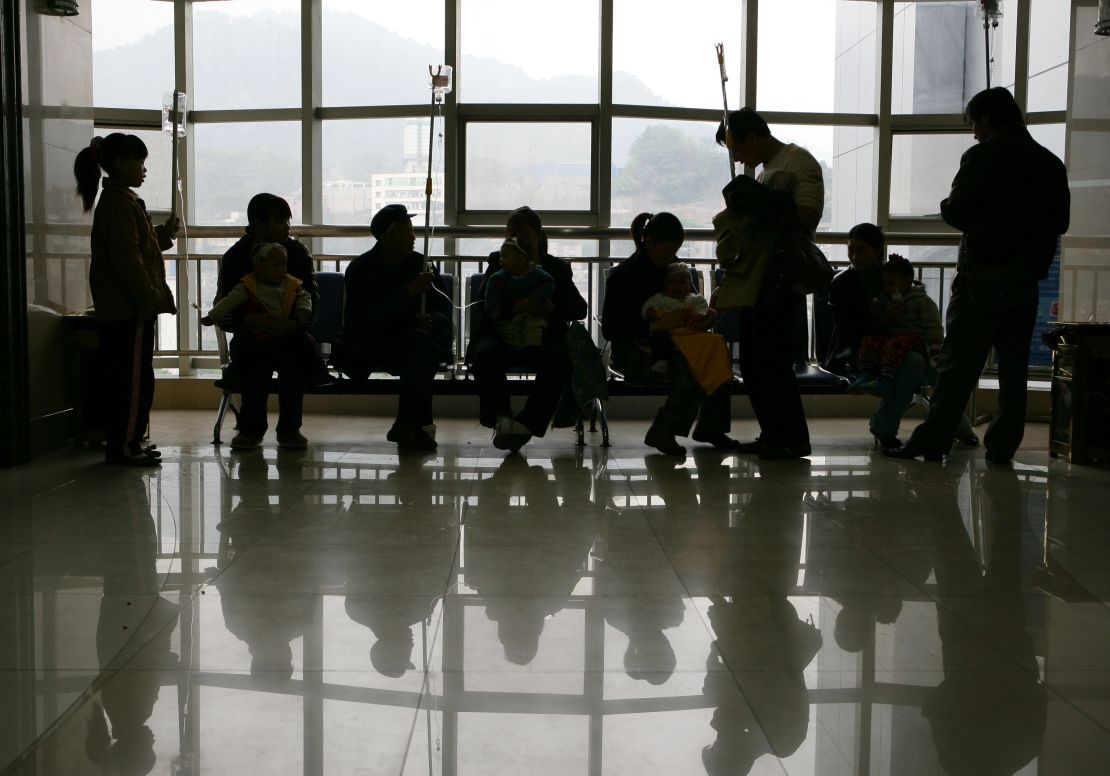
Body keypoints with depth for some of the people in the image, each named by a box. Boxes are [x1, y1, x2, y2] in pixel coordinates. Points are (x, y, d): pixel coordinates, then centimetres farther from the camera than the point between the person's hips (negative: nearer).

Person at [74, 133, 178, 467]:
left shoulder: (120, 199, 18)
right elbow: (127, 258, -20)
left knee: (124, 377, 13)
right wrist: (152, 298, -19)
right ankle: (123, 446, -2)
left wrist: (163, 234, 13)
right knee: (135, 378, -6)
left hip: (119, 309, 10)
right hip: (129, 308, -10)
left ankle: (126, 443, 19)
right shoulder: (119, 202, -13)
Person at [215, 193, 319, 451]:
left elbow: (311, 300, -6)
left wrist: (293, 323, -29)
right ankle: (252, 427, -10)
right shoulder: (234, 257, 1)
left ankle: (289, 427, -14)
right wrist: (249, 321, -29)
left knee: (297, 357, -33)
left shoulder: (298, 252, 3)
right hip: (251, 335, 0)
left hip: (291, 334, 1)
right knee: (254, 360, -34)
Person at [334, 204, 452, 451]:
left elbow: (443, 307, 8)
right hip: (366, 349, -4)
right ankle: (419, 423, -26)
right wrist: (408, 291, -23)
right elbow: (369, 319, -18)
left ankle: (407, 426, -29)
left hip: (409, 346, 4)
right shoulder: (360, 269, -4)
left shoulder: (419, 263, 7)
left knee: (421, 339, -32)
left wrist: (432, 320, -17)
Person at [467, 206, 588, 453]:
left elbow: (580, 308, 5)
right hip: (502, 335, 0)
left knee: (560, 358, -33)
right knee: (485, 354, -34)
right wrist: (514, 306, -20)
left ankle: (526, 423, -33)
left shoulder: (557, 268, 16)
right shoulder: (499, 262, 16)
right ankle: (501, 418, -33)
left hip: (541, 338, 0)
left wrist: (551, 308, -16)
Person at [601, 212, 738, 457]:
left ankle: (710, 428, -6)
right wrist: (660, 324, -28)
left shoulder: (671, 267, 7)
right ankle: (662, 432, -20)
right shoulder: (623, 275, -13)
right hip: (632, 352, -7)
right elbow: (609, 330, -20)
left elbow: (690, 302, 18)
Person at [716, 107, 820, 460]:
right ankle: (772, 435, 19)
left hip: (783, 279, -9)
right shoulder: (766, 170, 20)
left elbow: (807, 218, -17)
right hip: (757, 276, 9)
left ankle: (794, 439, 0)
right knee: (753, 362, 10)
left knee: (774, 361, -9)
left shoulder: (799, 163, -7)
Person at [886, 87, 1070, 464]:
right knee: (1014, 365, 7)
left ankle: (932, 441, -4)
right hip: (1027, 278, 5)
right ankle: (1002, 445, 8)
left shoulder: (983, 156, -8)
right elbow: (1060, 222, 16)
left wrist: (949, 204, 12)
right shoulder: (1051, 164, 10)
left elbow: (955, 212, -9)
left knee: (958, 362, -4)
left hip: (983, 276, -5)